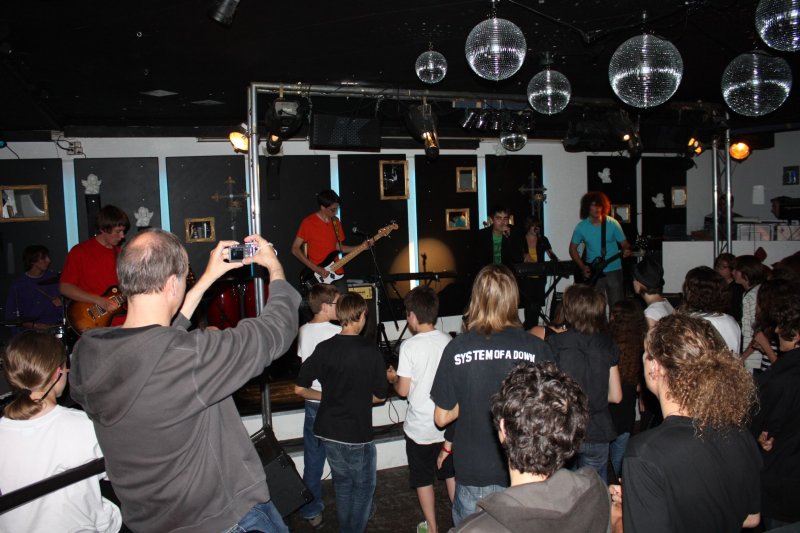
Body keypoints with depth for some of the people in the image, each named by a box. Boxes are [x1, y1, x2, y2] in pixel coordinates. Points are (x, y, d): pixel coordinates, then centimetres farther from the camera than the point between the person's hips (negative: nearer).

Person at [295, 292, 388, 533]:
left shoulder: (324, 348, -7)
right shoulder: (370, 351, -15)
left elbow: (300, 389, -4)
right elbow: (380, 396, -5)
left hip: (328, 430, 5)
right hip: (357, 433, -4)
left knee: (342, 482, 24)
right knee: (363, 485, 16)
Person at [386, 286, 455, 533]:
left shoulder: (410, 346, -19)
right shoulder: (449, 341, -5)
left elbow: (403, 390, -14)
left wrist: (393, 378, 6)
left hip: (420, 426, -4)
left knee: (424, 480, 14)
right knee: (452, 475, 21)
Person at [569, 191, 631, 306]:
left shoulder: (612, 223, -6)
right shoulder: (581, 227, -3)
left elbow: (624, 243, 1)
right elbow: (573, 248, 7)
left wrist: (626, 250, -23)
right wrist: (582, 267, -3)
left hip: (614, 271, -1)